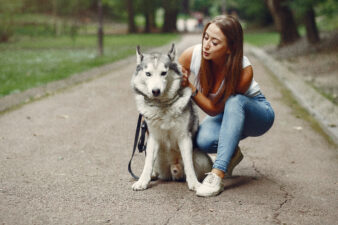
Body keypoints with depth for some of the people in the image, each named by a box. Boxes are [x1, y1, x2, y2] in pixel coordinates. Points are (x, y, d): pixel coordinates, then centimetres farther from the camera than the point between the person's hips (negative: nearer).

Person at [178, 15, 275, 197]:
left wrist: (190, 87, -36)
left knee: (234, 102, -40)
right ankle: (232, 153, 5)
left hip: (256, 113, -3)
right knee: (203, 140, -32)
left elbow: (214, 109, -26)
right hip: (226, 115, 3)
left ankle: (217, 174, -40)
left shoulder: (244, 71, -33)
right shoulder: (192, 55, -24)